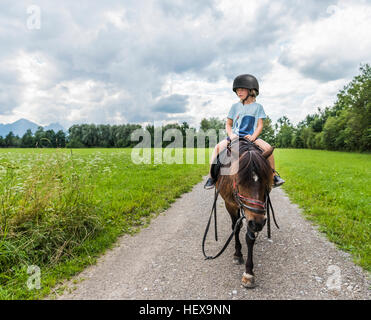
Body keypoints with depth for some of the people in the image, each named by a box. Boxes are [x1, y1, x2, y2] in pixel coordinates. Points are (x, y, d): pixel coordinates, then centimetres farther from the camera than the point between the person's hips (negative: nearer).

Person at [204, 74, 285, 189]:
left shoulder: (257, 107, 7)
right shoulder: (235, 106, 9)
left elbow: (260, 125, 2)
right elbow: (228, 124, 12)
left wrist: (253, 136, -17)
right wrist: (231, 135, -9)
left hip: (251, 137, -1)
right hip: (235, 136, 1)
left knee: (268, 148, -24)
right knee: (218, 147, -24)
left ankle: (274, 175, -6)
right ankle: (211, 176, -18)